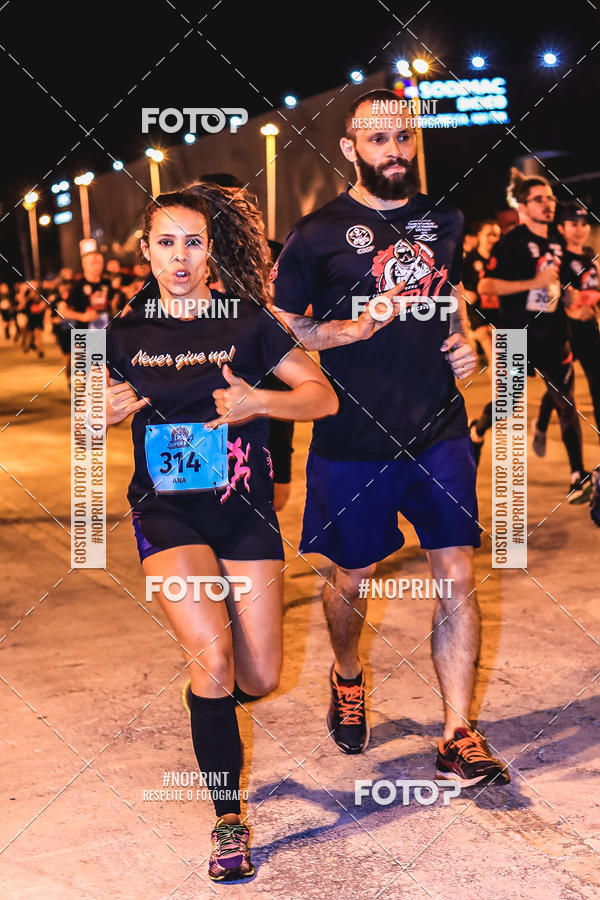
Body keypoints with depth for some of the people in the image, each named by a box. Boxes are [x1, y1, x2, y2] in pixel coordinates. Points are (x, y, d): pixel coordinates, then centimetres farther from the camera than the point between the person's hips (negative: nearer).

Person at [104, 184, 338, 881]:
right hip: (166, 513, -1)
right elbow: (96, 414, 14)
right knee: (211, 655, -20)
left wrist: (260, 401, -17)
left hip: (244, 508, 1)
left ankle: (208, 691, 40)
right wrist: (106, 412, -9)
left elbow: (324, 396, 0)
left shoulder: (248, 324, -1)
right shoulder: (125, 335, 3)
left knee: (259, 680, 0)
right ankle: (229, 822, -2)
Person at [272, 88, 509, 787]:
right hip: (354, 442, -3)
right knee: (352, 578, 13)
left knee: (458, 578, -1)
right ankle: (347, 678, 44)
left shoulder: (444, 220, 8)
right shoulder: (318, 234, -6)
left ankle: (458, 738, 9)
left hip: (440, 432, 3)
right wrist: (354, 327, -17)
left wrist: (464, 342, 6)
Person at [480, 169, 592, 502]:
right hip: (517, 337, -5)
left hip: (553, 337, 5)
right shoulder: (511, 242, -10)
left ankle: (579, 475, 8)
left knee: (566, 404, 2)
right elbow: (486, 285, -19)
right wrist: (534, 283, -22)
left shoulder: (556, 244, 10)